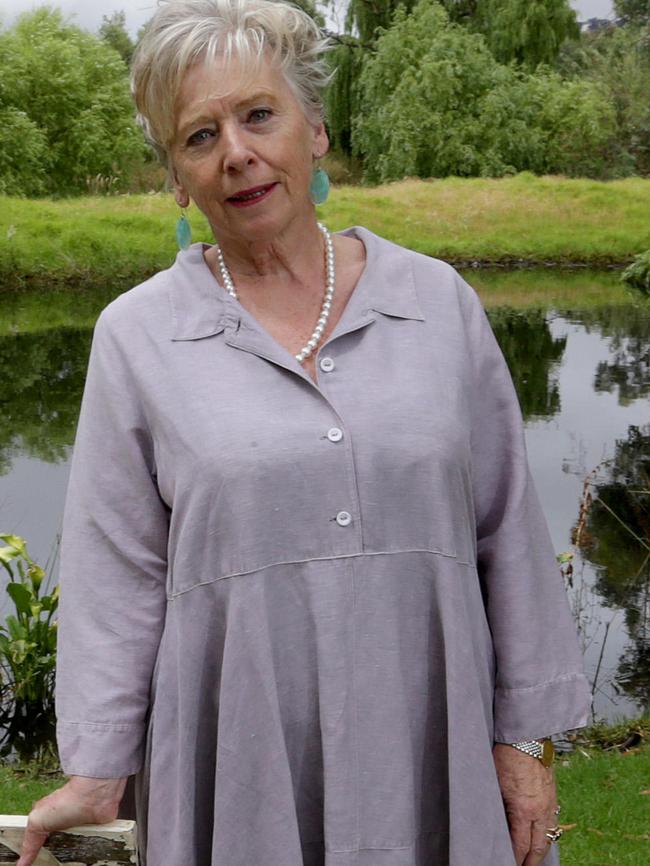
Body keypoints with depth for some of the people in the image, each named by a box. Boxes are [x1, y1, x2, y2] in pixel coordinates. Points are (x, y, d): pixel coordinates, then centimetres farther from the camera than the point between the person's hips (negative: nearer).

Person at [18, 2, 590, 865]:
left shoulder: (439, 302, 0)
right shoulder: (138, 337, -2)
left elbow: (509, 536, 3)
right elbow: (116, 574, -1)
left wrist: (526, 737, 3)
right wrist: (97, 772, -3)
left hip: (434, 760, 1)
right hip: (243, 774, -1)